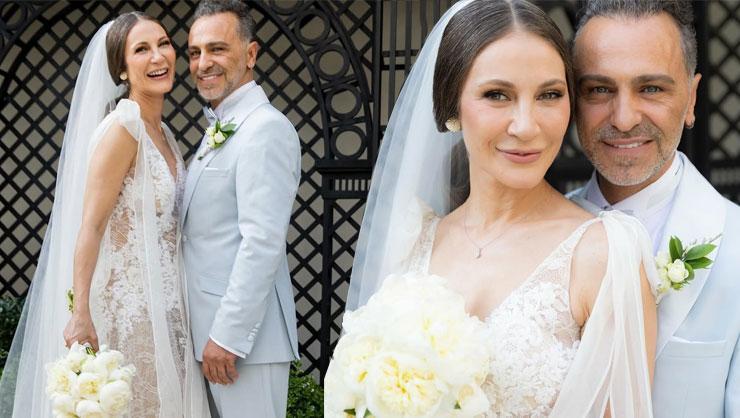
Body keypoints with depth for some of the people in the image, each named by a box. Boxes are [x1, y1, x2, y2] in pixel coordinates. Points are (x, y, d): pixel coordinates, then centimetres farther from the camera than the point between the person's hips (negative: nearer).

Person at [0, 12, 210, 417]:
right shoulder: (122, 126, -14)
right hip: (125, 305, -8)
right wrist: (79, 314, -23)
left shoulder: (163, 133, 11)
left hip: (163, 306, 8)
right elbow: (90, 226, -18)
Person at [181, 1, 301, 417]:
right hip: (216, 326, 9)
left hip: (243, 334, -9)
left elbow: (262, 243, -21)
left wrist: (229, 335, -21)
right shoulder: (220, 129, 16)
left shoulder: (266, 128, -14)